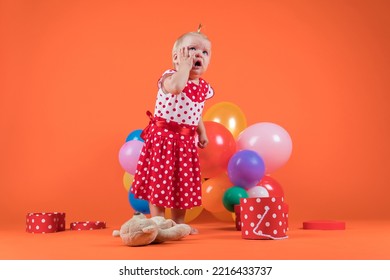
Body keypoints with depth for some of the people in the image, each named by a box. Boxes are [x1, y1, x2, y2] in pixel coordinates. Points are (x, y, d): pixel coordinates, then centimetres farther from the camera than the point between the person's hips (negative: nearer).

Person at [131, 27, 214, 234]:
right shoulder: (170, 77, -14)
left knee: (184, 182, 12)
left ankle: (179, 222, 26)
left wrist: (202, 133, 15)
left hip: (186, 141, 6)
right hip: (163, 136, -6)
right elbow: (176, 87, -39)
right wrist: (185, 66, -27)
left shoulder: (203, 88, 7)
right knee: (159, 180, 1)